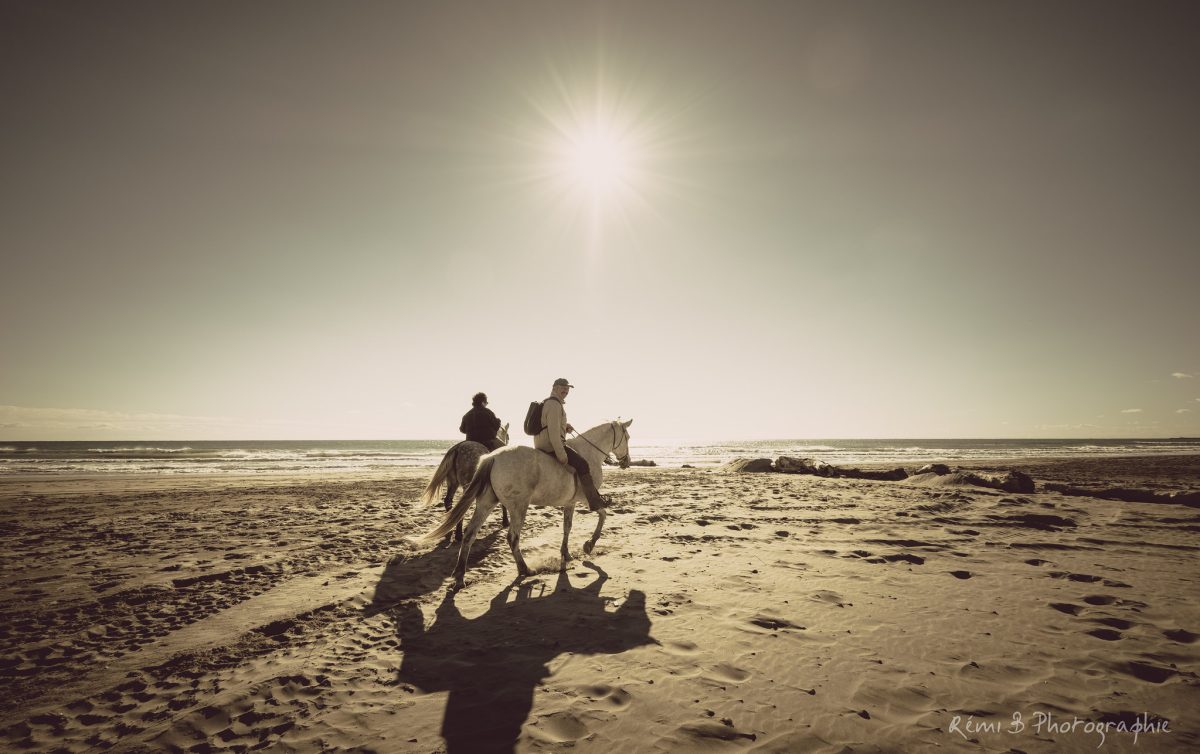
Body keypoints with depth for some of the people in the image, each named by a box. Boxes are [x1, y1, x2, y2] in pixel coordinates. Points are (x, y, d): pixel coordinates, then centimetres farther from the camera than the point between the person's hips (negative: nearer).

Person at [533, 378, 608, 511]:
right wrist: (561, 454, -26)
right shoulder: (554, 405, -16)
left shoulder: (548, 402, 17)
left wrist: (565, 425, 13)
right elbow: (553, 431, -24)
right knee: (582, 464, -13)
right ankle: (595, 501, -13)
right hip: (551, 445, -12)